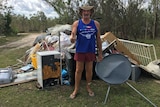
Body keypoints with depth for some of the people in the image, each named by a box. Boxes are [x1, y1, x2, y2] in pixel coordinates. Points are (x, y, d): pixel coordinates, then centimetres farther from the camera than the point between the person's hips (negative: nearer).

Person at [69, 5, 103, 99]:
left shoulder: (96, 24, 2)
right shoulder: (76, 23, -1)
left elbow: (98, 39, 5)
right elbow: (73, 34, -11)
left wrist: (100, 53, 5)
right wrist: (72, 38, -37)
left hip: (91, 51, 1)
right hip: (80, 51, -1)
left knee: (89, 70, 11)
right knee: (78, 70, 6)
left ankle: (88, 87, 30)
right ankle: (76, 89, 20)